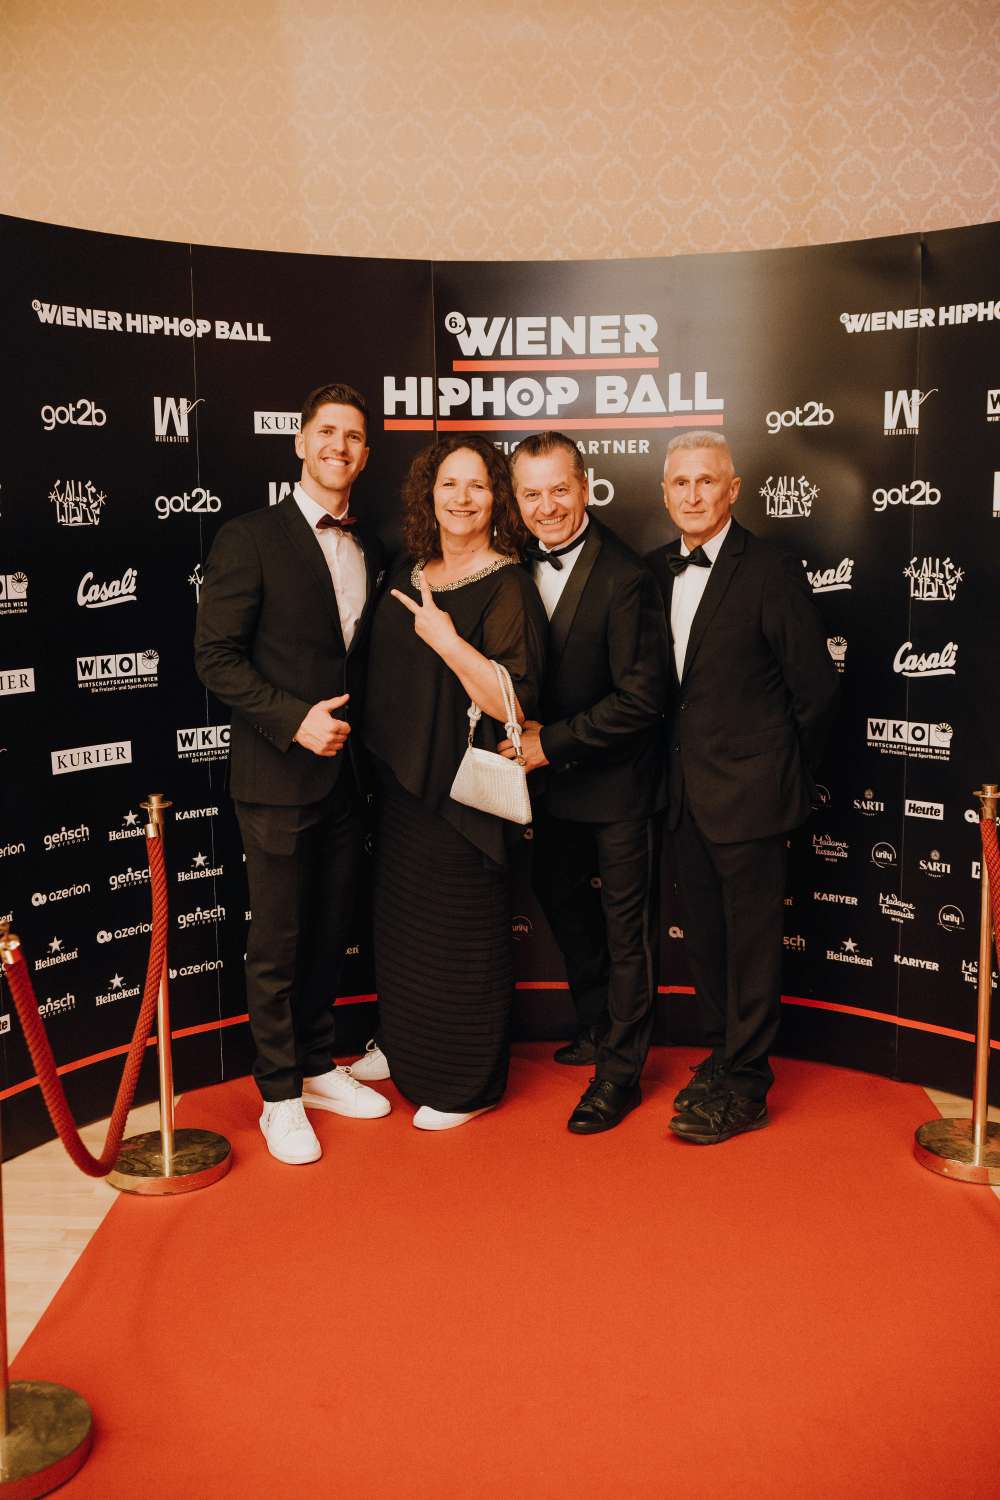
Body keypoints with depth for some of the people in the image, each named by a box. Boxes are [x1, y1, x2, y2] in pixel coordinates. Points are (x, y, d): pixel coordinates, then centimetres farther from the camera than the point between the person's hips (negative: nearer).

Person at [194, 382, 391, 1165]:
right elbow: (216, 655, -11)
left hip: (346, 775, 6)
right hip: (279, 776, -5)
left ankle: (317, 1067, 32)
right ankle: (280, 1095, 19)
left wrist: (357, 730, 2)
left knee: (330, 933, 15)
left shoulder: (369, 550, 12)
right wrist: (294, 719, -19)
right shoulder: (251, 538, -6)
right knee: (278, 942, 4)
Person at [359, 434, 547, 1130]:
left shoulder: (508, 586, -14)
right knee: (402, 918, 20)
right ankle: (403, 1045, 41)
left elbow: (516, 702, -22)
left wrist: (448, 640, -29)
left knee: (462, 930, 5)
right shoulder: (409, 574, 8)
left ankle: (469, 1082, 23)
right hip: (403, 779, 7)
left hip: (464, 786, -7)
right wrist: (383, 753, 9)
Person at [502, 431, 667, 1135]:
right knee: (560, 895, 23)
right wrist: (524, 725, -5)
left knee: (626, 929, 7)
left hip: (618, 783, -8)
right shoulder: (522, 566, 0)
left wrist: (552, 742, -22)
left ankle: (619, 1072, 23)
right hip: (556, 780, 8)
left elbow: (641, 698, -24)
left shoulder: (624, 576, -22)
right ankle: (598, 1026, 45)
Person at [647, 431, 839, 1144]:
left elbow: (816, 689, -9)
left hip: (747, 791, -6)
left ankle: (743, 1087, 16)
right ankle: (724, 1056, 33)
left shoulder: (771, 570, -12)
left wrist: (782, 775, -1)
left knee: (751, 941, 4)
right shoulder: (654, 569, 7)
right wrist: (678, 765, 9)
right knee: (705, 936, 16)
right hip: (686, 792, 6)